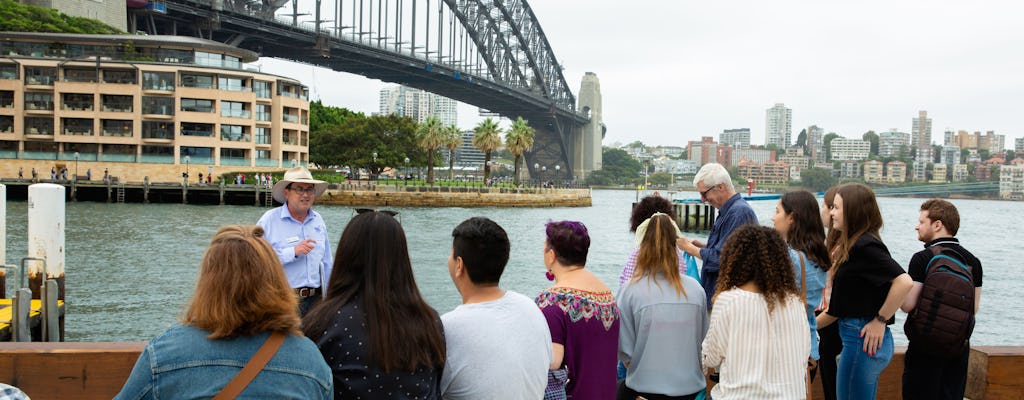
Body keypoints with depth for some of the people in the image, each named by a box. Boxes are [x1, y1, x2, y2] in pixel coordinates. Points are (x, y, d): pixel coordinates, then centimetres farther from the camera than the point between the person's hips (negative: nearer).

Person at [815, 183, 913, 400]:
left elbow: (904, 281, -26)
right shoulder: (851, 246, 13)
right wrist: (812, 325, 19)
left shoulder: (864, 246, -15)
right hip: (854, 335, 10)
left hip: (864, 339, -10)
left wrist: (880, 320, -19)